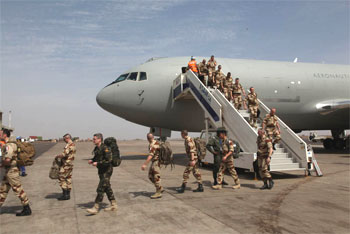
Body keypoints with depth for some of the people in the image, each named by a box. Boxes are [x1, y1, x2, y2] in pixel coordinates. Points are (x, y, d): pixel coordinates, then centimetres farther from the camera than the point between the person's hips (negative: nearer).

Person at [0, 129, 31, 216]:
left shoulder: (9, 145, -18)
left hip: (12, 171, -10)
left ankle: (27, 209, 3)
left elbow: (7, 160, -27)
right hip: (8, 171, 10)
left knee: (18, 190, -4)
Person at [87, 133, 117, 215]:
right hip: (101, 171, 9)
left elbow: (108, 160, -23)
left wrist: (97, 163, -22)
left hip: (106, 171, -9)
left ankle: (96, 208, -3)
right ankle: (113, 205, 25)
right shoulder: (96, 148, 8)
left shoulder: (105, 148, -19)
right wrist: (92, 160, 2)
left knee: (100, 189, -8)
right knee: (107, 188, 15)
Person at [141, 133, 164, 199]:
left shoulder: (153, 145, -20)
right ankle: (160, 188, 19)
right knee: (150, 176, 13)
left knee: (156, 177, -4)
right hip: (154, 162, 10)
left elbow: (150, 155, -29)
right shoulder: (156, 142, 10)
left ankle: (158, 193, 3)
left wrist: (145, 164, -32)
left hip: (156, 162, -10)